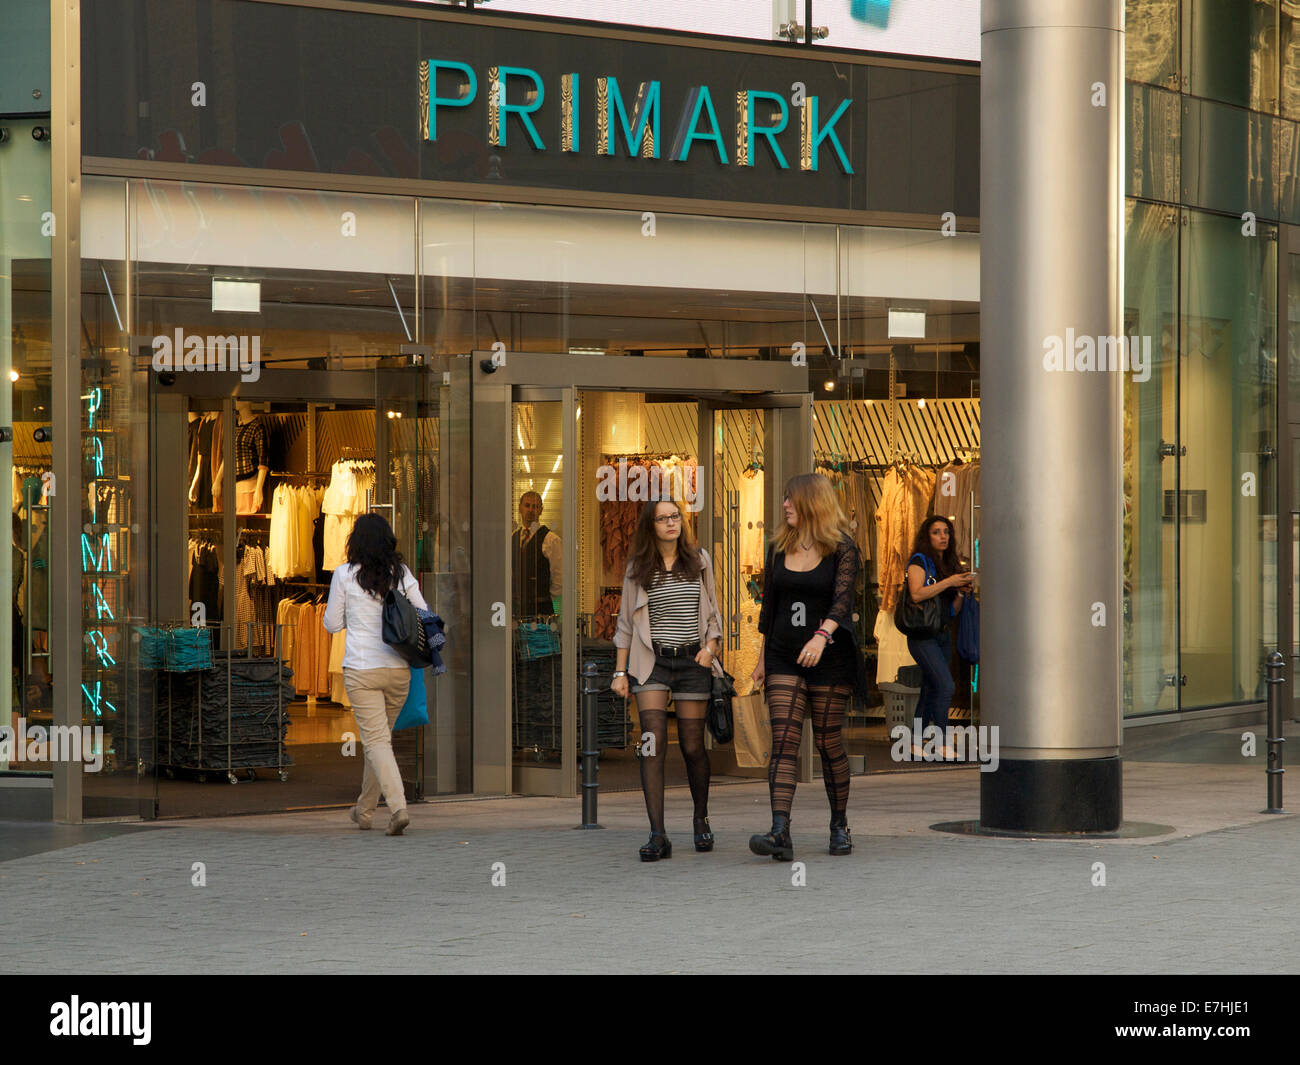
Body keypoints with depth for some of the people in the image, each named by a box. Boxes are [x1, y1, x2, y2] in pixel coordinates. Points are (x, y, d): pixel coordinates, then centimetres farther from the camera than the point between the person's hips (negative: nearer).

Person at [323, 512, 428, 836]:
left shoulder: (345, 575, -4)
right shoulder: (402, 574, 3)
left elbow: (331, 624, 3)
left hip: (362, 670, -4)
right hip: (398, 669, 4)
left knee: (376, 740, -4)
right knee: (381, 736, 18)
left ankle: (398, 807, -22)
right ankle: (365, 810, 30)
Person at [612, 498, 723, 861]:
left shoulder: (699, 561, 8)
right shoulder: (638, 568, 5)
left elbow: (713, 613, 14)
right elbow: (625, 623, 9)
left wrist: (711, 646, -3)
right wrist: (620, 672, 4)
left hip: (692, 660, 1)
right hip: (651, 661, -1)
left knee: (692, 745, 1)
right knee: (653, 744, -13)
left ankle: (702, 820, 26)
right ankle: (658, 835, -18)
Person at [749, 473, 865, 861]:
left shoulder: (842, 549, -4)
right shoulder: (779, 549, 10)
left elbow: (842, 597, -19)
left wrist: (822, 635, -35)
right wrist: (763, 658, 15)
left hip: (829, 656, -3)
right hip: (784, 658, 3)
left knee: (828, 742, 2)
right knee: (784, 739, -10)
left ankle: (840, 826, 19)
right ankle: (780, 833, -21)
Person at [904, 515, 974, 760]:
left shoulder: (949, 564, 16)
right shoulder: (920, 561, -3)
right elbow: (917, 594, -20)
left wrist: (961, 591, 0)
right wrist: (948, 582, -19)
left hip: (944, 635, 7)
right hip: (922, 635, -7)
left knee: (930, 690, 6)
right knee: (945, 685, -18)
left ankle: (915, 744, 11)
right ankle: (943, 744, -17)